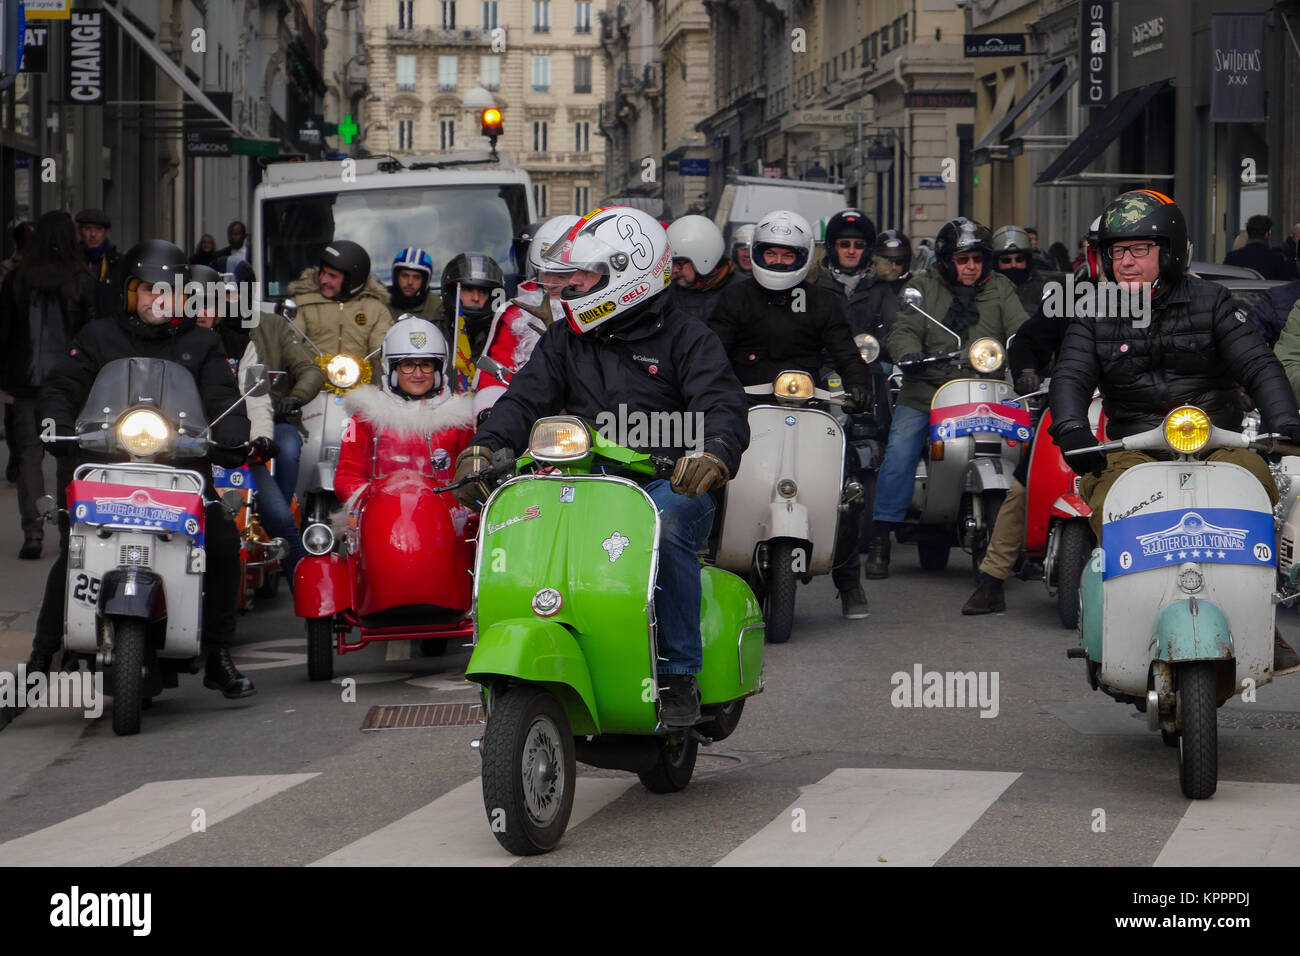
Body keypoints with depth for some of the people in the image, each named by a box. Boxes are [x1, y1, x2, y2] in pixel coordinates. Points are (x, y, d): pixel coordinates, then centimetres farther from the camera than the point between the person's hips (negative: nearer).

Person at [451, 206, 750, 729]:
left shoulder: (686, 340, 4)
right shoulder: (565, 339, 18)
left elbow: (725, 407, -11)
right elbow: (525, 398, 5)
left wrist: (713, 454, -35)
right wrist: (483, 446, -16)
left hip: (666, 487, -4)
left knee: (666, 526, -37)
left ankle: (678, 675, -27)